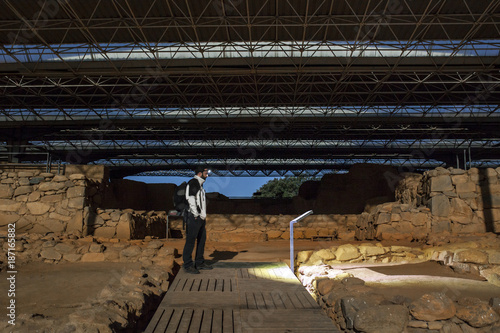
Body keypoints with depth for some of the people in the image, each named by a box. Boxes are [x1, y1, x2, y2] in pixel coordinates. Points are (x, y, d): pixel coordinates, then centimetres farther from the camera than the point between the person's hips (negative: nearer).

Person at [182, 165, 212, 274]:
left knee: (202, 239, 14)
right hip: (194, 217, -10)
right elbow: (191, 199, -17)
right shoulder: (192, 183, -10)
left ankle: (199, 263, 24)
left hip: (200, 217, 10)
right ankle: (188, 265, 0)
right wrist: (196, 215, -18)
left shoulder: (200, 184, 20)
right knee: (191, 240, -6)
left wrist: (204, 216, 18)